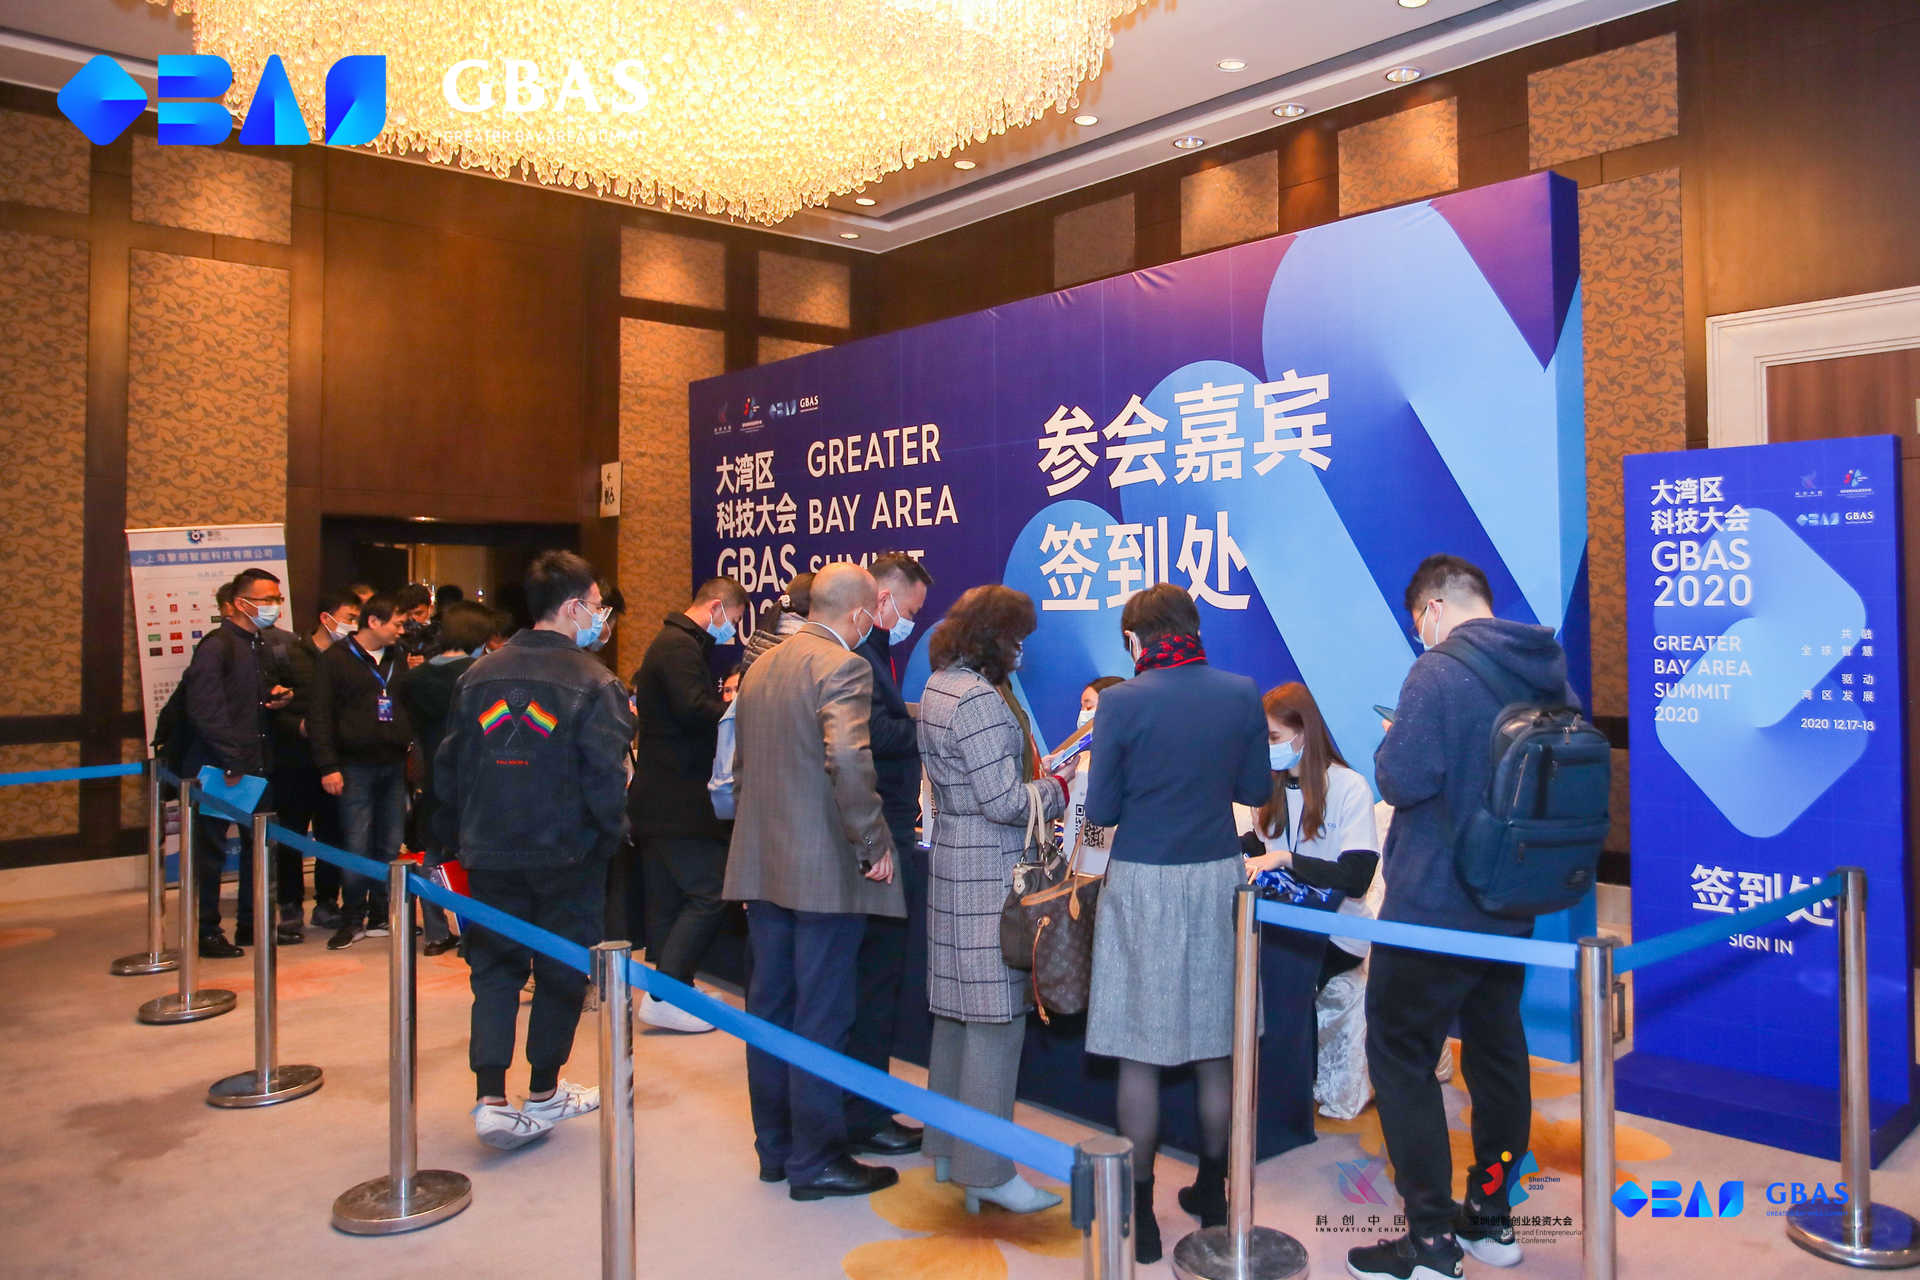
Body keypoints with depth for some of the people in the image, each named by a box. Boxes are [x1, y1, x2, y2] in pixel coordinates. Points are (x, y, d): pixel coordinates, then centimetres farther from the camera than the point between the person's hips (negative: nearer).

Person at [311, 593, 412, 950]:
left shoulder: (397, 659, 14)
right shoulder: (336, 659, -2)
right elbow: (319, 716, -5)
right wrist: (328, 766, -11)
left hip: (394, 765, 5)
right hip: (356, 766, -5)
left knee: (391, 846, 7)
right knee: (357, 846, -3)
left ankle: (381, 917, 17)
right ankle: (352, 920, 9)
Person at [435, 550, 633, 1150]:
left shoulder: (479, 675, 4)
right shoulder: (592, 682, -13)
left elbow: (448, 764, 8)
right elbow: (605, 775, -16)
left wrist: (458, 839, 17)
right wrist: (611, 835, 0)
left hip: (490, 853, 4)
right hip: (566, 853, -4)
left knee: (494, 967, 12)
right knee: (562, 967, 12)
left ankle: (491, 1100, 2)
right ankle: (543, 1094, 24)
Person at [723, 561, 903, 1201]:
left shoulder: (761, 666, 13)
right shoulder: (842, 667, -14)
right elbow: (847, 759, -29)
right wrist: (873, 844, -19)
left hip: (762, 866, 8)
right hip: (825, 870, -8)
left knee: (771, 1007, 15)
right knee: (822, 1019, 2)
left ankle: (775, 1147, 27)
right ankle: (816, 1160, 13)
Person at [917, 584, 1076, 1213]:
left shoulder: (939, 686, 12)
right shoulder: (978, 699, -19)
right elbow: (1004, 801, -20)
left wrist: (1038, 779, 13)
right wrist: (1059, 788, -5)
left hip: (953, 857, 10)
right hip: (989, 872, -10)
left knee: (956, 1010, 17)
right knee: (995, 1019, -3)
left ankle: (946, 1148, 29)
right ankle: (986, 1171, 6)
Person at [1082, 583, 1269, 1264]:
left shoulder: (1122, 702, -11)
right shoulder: (1242, 694, -2)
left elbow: (1100, 811, -7)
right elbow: (1256, 789, 7)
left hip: (1143, 882, -4)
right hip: (1218, 876, 4)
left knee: (1139, 1054, 6)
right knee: (1216, 1046, 15)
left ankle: (1141, 1213, 15)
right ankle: (1212, 1193, 30)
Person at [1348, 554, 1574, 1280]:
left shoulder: (1439, 674, -18)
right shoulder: (1547, 673, 6)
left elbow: (1402, 779, -23)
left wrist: (1390, 742, -4)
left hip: (1433, 907, -8)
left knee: (1402, 1057, 3)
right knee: (1497, 1050, 18)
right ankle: (1491, 1218, 31)